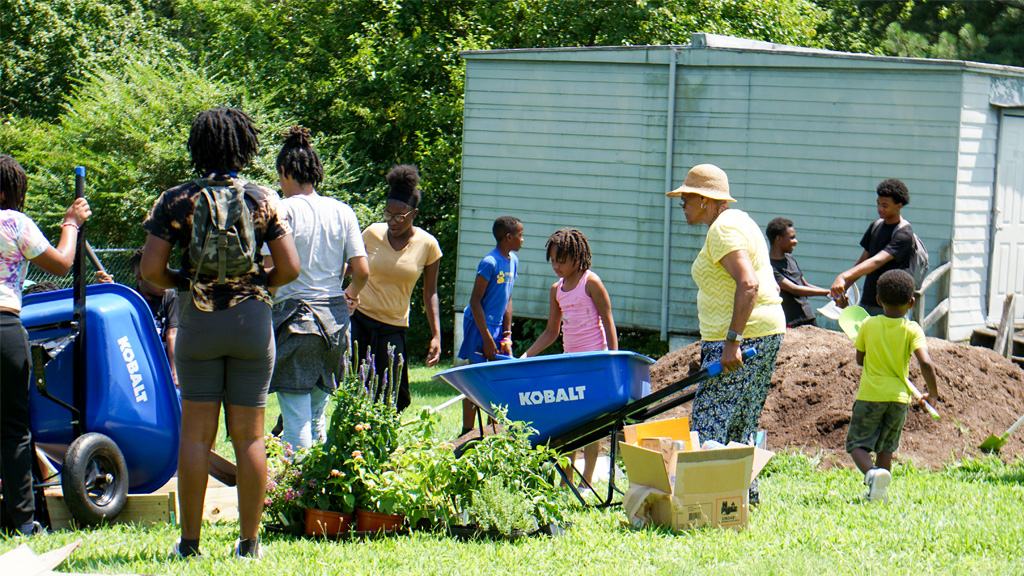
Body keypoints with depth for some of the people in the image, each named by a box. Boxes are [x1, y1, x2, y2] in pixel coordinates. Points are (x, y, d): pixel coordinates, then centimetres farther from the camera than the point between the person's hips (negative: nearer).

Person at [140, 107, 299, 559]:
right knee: (249, 436, 5)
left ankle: (190, 541, 4)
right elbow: (289, 268, -3)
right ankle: (248, 542, 7)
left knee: (196, 433, 3)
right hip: (252, 319, 1)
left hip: (197, 318, -1)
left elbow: (151, 270, -6)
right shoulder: (263, 200, 0)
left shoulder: (176, 200, -2)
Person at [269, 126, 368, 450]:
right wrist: (352, 295, 24)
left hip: (293, 316, -5)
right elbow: (362, 270, 4)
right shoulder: (342, 212, 5)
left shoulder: (282, 211, -8)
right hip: (334, 318, 5)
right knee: (317, 417, 16)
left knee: (295, 421, -3)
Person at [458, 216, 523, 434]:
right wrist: (487, 338, -19)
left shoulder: (513, 261, 8)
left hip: (497, 326, 8)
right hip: (480, 327, -8)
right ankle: (466, 433, 2)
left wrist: (507, 334, 8)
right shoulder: (490, 263, -17)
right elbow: (475, 301, -17)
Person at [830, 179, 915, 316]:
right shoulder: (876, 226, 10)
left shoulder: (904, 234, -15)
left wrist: (844, 277, -37)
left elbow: (877, 261, -27)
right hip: (867, 302, 8)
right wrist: (844, 287, 6)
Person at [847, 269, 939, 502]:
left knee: (857, 444, 1)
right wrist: (933, 392, -3)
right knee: (886, 447, 18)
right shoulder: (912, 330, -6)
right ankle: (877, 491, 18)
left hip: (870, 395, -2)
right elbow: (925, 363, -16)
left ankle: (872, 473, -27)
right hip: (899, 397, 2)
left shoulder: (868, 325, -2)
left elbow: (860, 359, 8)